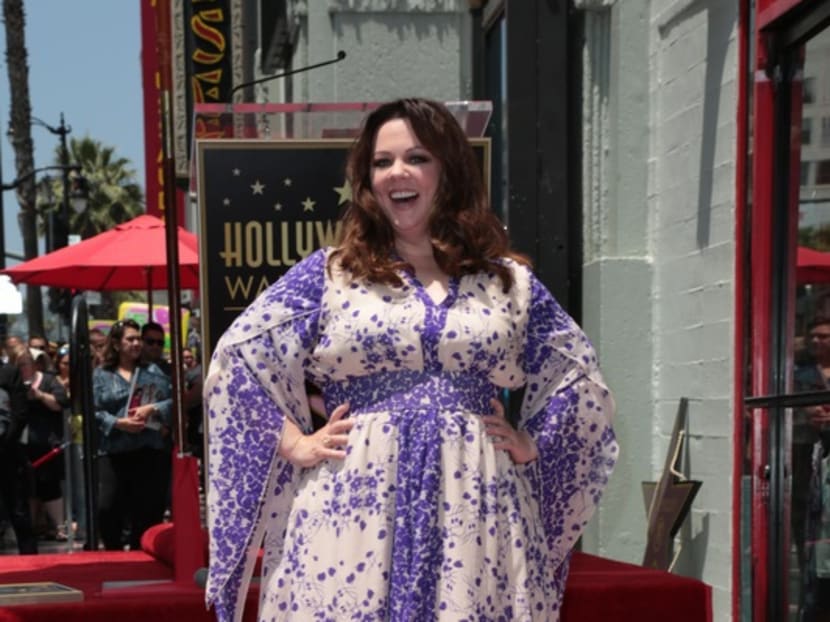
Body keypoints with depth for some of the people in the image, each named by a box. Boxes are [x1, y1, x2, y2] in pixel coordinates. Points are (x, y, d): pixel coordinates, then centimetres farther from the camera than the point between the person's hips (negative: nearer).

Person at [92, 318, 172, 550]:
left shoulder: (153, 371, 14)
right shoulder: (101, 375, 8)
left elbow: (172, 401, 6)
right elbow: (93, 411, -1)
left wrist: (153, 409, -12)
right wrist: (117, 423, -15)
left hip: (149, 450, 2)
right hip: (113, 452, -2)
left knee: (148, 510, 3)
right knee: (107, 508, -10)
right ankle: (114, 553, 12)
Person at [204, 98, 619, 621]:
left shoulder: (510, 282, 12)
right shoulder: (328, 274, 8)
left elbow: (582, 378, 18)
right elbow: (236, 357, 5)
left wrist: (535, 444, 5)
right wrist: (295, 444, -2)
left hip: (476, 513, 1)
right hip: (355, 509, -1)